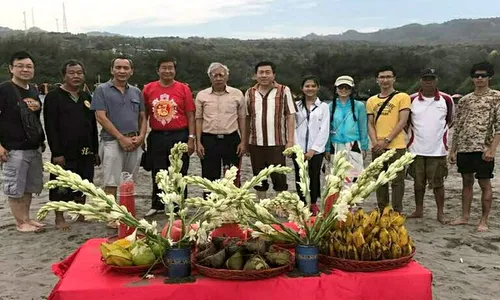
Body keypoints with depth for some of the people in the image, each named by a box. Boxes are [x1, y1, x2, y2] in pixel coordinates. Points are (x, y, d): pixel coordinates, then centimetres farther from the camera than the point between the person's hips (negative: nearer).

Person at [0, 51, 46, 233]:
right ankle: (21, 223, 12)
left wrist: (38, 107, 7)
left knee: (29, 186, 14)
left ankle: (26, 218, 26)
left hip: (34, 148, 7)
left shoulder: (33, 91, 13)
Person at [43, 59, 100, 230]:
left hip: (85, 152, 5)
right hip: (64, 152, -5)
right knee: (61, 187, 1)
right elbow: (50, 127, -11)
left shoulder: (86, 97, 13)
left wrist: (95, 150, 12)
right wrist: (56, 152, -17)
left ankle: (81, 214, 26)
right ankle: (59, 218, 14)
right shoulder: (53, 97, -5)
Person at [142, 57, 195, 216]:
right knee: (157, 174, 13)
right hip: (156, 137, 2)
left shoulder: (183, 88, -1)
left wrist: (191, 138, -6)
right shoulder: (148, 89, 4)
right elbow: (144, 114, 9)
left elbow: (190, 115, 0)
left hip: (179, 136, -2)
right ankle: (157, 205, 27)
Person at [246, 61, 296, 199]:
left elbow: (290, 116, -2)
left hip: (277, 143, -3)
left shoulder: (284, 91, 1)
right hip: (255, 144, 3)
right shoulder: (250, 93, 9)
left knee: (279, 178, 2)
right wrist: (245, 141, 8)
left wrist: (290, 140, -8)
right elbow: (246, 118, 11)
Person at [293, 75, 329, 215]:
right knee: (300, 177, 3)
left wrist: (313, 150, -8)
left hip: (316, 150, -1)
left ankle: (313, 204, 20)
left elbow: (324, 130, -1)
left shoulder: (323, 106, 5)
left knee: (314, 176, 5)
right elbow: (293, 127, 3)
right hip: (299, 149, 1)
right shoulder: (296, 105, 8)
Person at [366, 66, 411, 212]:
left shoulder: (403, 97, -1)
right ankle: (382, 211, 22)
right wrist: (375, 142, -6)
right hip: (377, 148, 5)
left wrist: (386, 140, -14)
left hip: (396, 147, -4)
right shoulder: (371, 100, 13)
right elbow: (370, 124, 11)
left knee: (397, 181, 0)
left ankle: (397, 212, 9)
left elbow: (402, 122, -8)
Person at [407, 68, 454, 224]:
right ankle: (418, 210, 23)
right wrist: (411, 134, 6)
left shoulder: (446, 99, -1)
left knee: (438, 182, 6)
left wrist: (440, 131, 3)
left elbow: (450, 120, 11)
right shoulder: (412, 100, 1)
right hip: (416, 149, 1)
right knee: (418, 182, 11)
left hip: (437, 150, -1)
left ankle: (440, 213, 15)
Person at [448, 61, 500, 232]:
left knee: (484, 184, 3)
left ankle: (484, 220, 12)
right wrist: (452, 150, 10)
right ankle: (465, 216, 21)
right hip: (463, 148, 5)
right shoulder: (464, 100, 13)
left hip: (483, 149, -5)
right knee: (466, 182, 12)